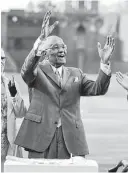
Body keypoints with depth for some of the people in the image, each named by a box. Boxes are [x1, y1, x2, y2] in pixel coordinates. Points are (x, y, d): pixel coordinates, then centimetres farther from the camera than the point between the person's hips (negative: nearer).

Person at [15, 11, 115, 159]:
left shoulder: (76, 74, 17)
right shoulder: (38, 71, 7)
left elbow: (97, 89, 4)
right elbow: (26, 71, -17)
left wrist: (105, 62, -12)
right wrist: (41, 40, -31)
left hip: (69, 138, 3)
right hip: (41, 135, -2)